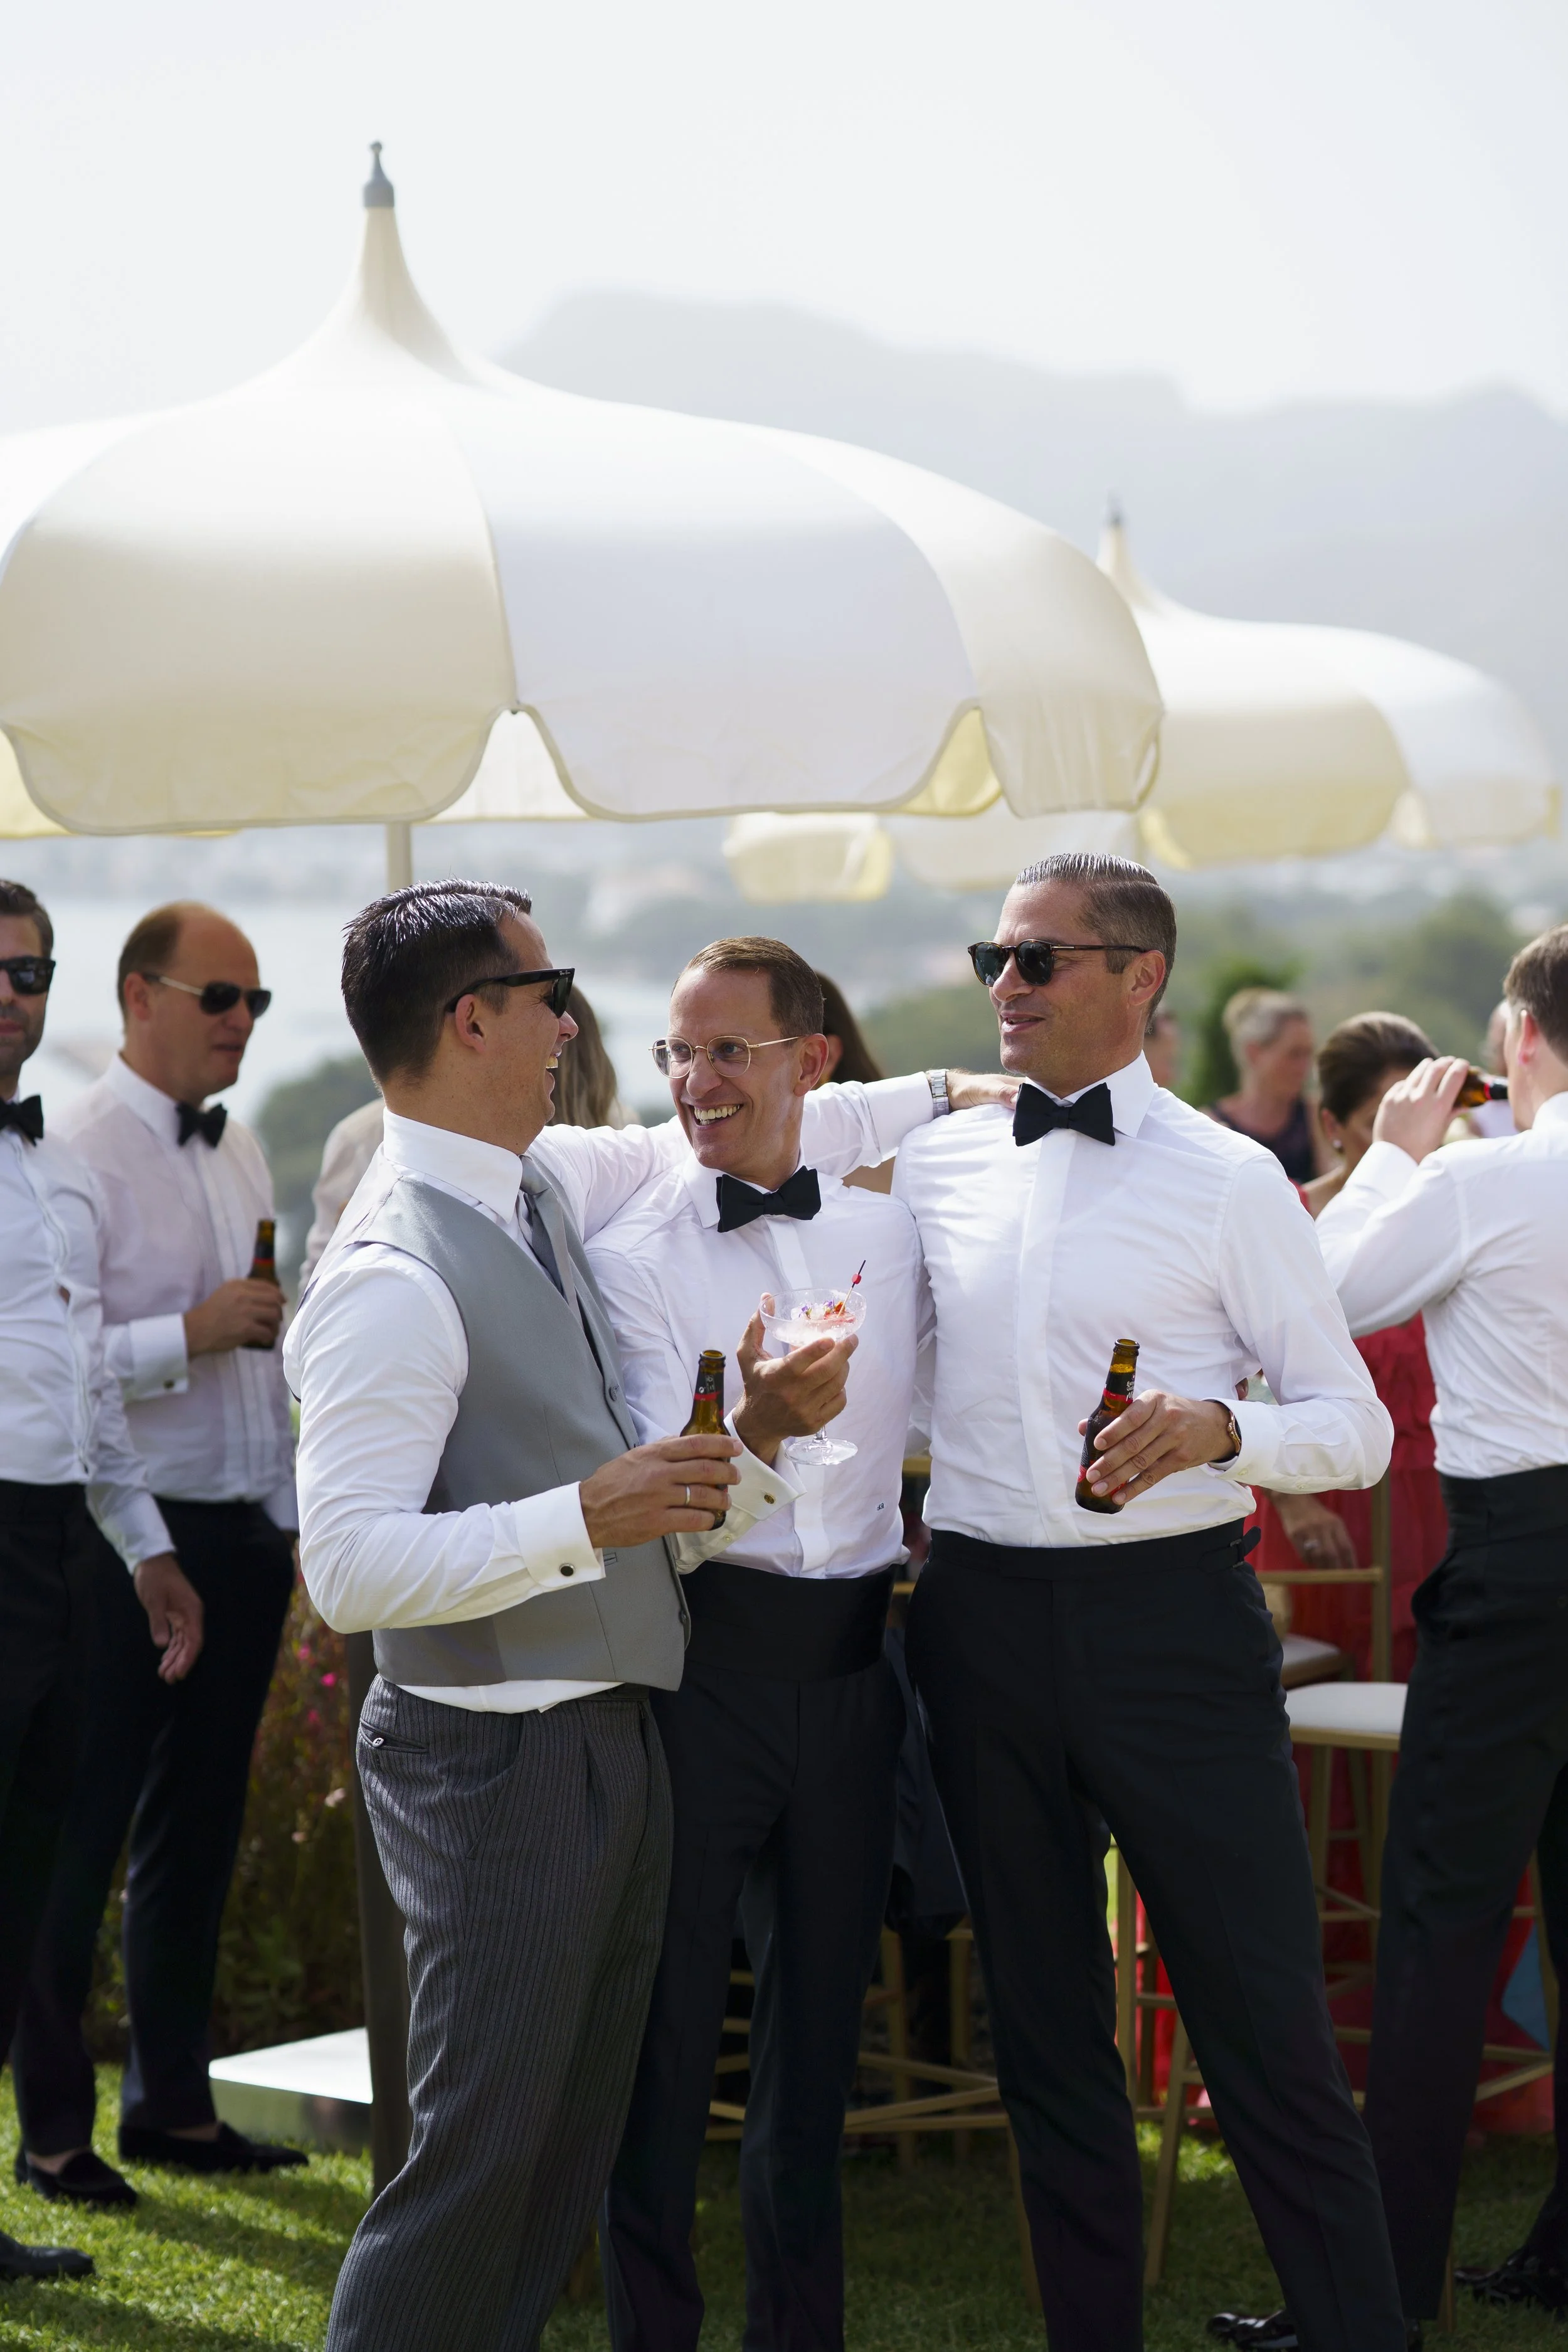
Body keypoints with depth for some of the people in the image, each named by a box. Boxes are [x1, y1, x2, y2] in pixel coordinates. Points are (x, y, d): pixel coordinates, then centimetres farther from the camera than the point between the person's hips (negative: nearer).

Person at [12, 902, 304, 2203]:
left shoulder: (243, 1150, 13)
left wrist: (292, 1514, 19)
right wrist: (189, 1334, -24)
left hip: (243, 1531, 8)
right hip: (127, 1534, -8)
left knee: (198, 1829, 14)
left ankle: (173, 2104, 23)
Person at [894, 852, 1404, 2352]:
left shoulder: (1228, 1182, -2)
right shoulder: (935, 1169, 10)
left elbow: (1356, 1426, -3)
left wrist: (1216, 1428, -20)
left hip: (1169, 1615, -4)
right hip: (984, 1621, 4)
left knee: (1268, 2027, -5)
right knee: (1043, 2021, 13)